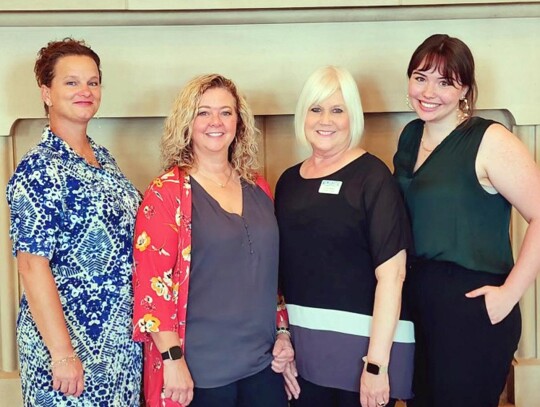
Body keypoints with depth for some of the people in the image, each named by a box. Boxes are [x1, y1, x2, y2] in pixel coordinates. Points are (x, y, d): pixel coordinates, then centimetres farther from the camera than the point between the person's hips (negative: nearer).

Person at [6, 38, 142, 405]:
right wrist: (63, 354, -20)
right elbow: (32, 265, -19)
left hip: (123, 338, 7)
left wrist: (140, 326, 12)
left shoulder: (104, 158, 8)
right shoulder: (39, 170, -15)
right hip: (72, 344, -7)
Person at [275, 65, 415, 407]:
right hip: (303, 344, 5)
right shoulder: (289, 180, 8)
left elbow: (391, 273, -15)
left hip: (362, 341, -5)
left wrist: (376, 362, -18)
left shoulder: (372, 176, -9)